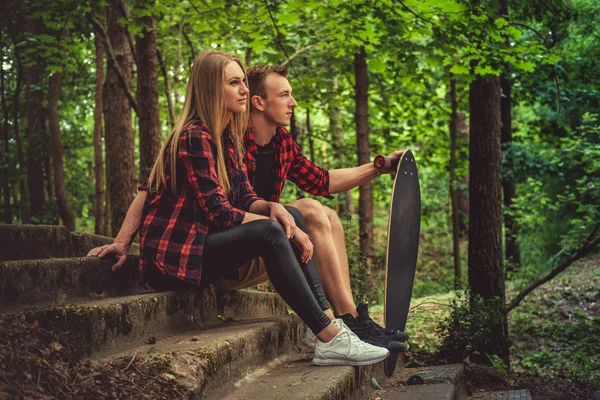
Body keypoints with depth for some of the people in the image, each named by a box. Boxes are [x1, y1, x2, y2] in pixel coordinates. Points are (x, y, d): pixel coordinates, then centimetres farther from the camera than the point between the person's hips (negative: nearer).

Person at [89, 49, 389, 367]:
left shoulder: (227, 138, 12)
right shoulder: (194, 136, -16)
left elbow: (246, 199, 7)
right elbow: (219, 213, -21)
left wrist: (274, 208, -15)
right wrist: (277, 223, -17)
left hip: (201, 243, 9)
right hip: (172, 257, -9)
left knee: (292, 217, -3)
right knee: (269, 232, -28)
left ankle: (331, 326, -11)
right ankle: (330, 339, -26)